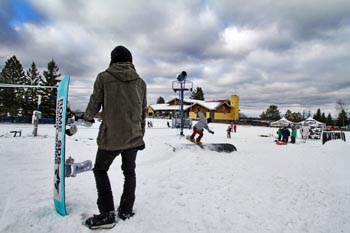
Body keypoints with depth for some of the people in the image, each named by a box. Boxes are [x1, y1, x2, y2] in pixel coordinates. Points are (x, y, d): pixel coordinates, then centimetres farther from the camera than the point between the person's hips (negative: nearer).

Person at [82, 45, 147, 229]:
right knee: (129, 172, 21)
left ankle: (107, 214, 17)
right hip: (133, 138, 4)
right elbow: (143, 112, 7)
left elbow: (94, 104, 0)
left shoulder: (104, 77, -5)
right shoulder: (140, 82, 4)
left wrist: (87, 116, 24)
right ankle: (126, 210, 28)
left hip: (110, 137, -3)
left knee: (100, 170, 17)